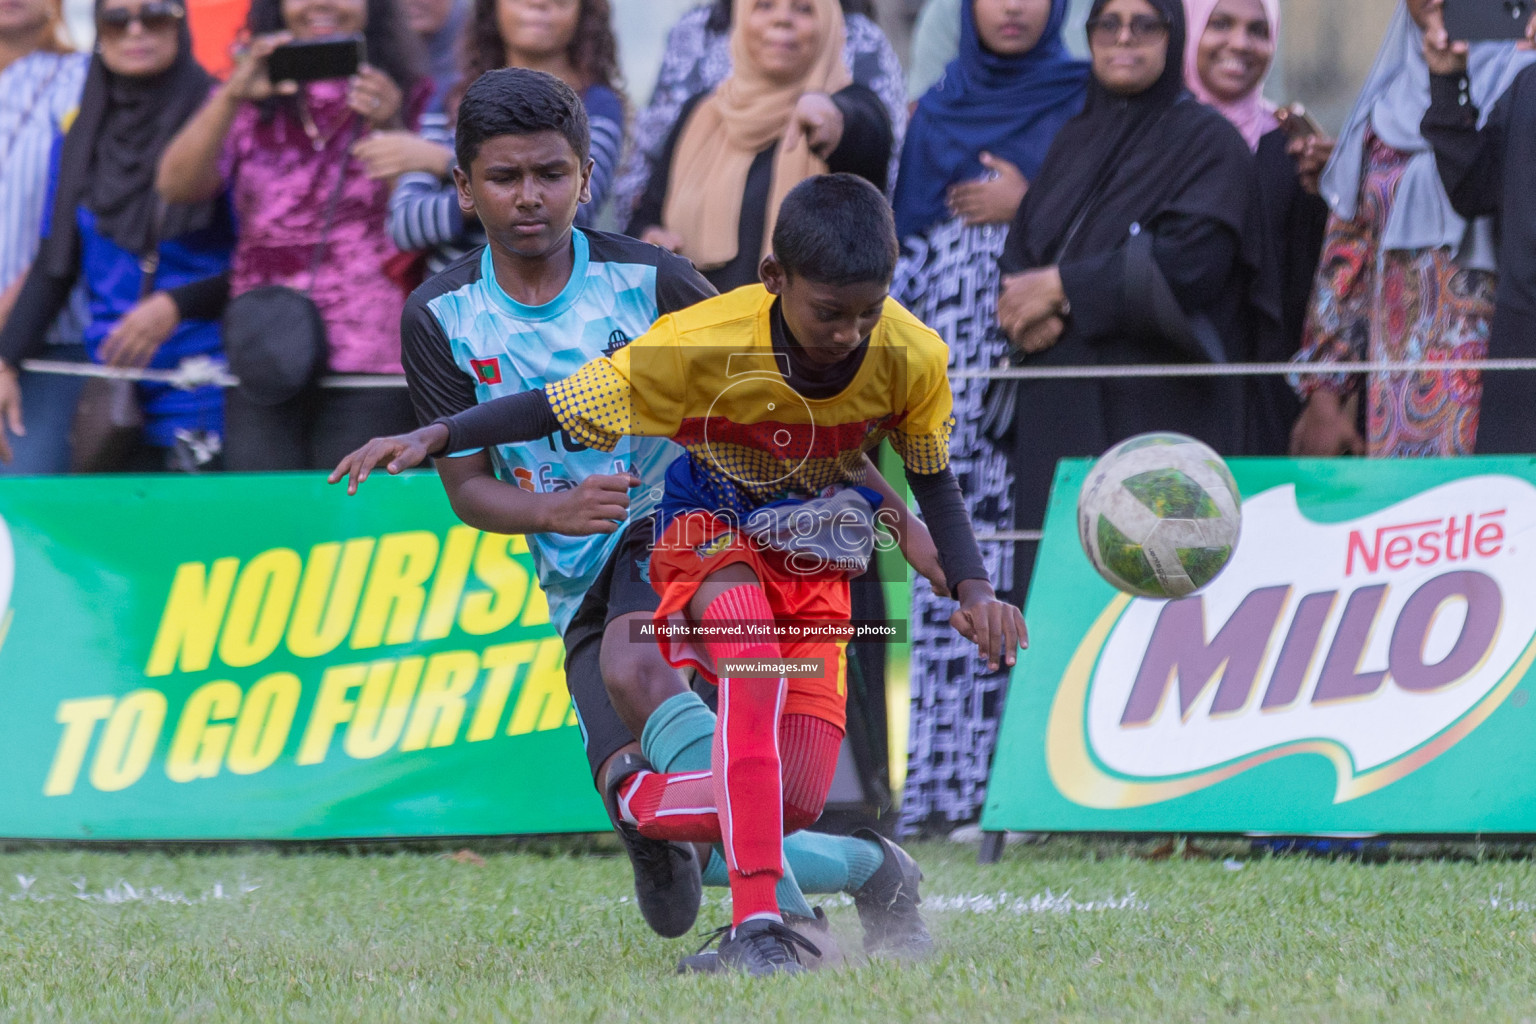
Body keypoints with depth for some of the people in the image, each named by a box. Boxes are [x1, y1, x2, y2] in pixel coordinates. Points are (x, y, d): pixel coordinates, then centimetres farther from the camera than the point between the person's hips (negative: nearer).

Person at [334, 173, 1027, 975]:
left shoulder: (911, 359, -19)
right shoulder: (703, 345, -27)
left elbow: (934, 483, 0)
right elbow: (559, 410, -17)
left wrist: (973, 589, -14)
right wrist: (434, 437, -29)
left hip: (813, 555, 3)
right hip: (710, 526, -3)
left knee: (798, 803, -11)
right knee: (752, 651, -39)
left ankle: (633, 795, 21)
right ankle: (755, 928, -43)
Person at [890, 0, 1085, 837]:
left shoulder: (1081, 103, 7)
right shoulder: (939, 111, 17)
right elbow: (906, 241, 18)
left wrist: (1030, 204, -8)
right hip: (954, 367, 3)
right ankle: (940, 782, -2)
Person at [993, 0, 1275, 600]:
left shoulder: (1207, 141, -1)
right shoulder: (1075, 142, 18)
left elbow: (1192, 262, -14)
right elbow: (1020, 252, 12)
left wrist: (1063, 286, -11)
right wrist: (1030, 315, -10)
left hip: (1155, 412, -6)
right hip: (1059, 415, 6)